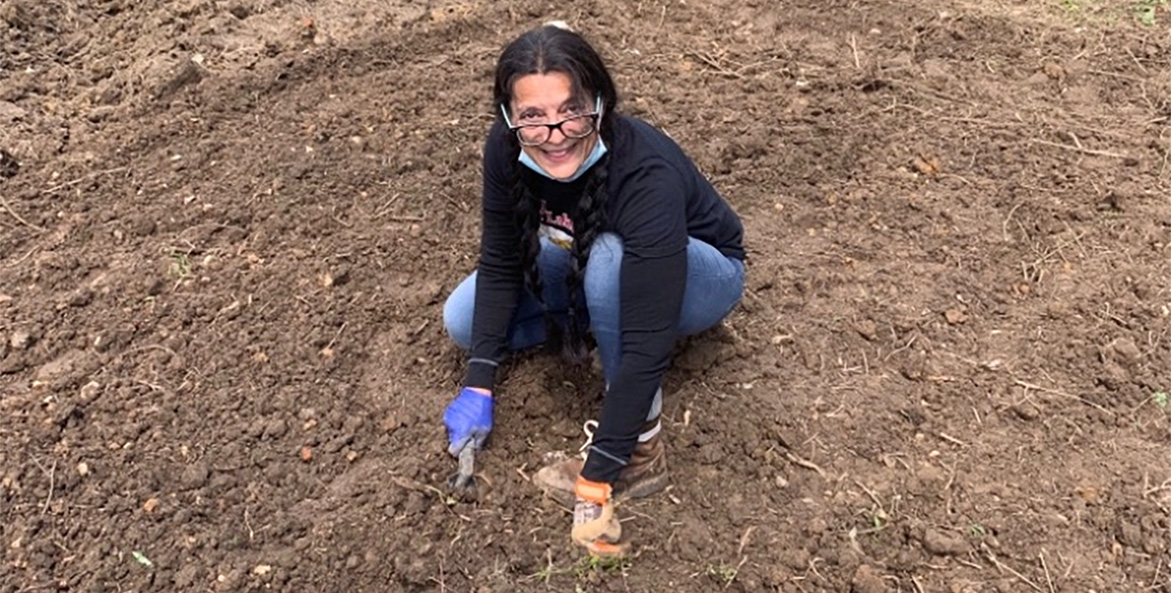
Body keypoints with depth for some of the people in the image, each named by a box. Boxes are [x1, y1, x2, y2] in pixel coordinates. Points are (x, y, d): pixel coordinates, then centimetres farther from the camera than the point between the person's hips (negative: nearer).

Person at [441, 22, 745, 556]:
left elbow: (646, 342, -41)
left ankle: (641, 453, -23)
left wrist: (598, 473, -39)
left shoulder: (646, 176, -40)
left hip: (703, 275, -5)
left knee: (607, 259, -39)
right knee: (463, 320, -8)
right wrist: (478, 386, -19)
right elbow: (499, 264, -13)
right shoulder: (507, 151, -24)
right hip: (584, 272, 5)